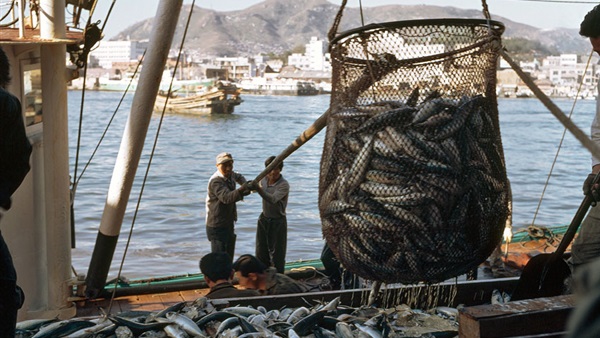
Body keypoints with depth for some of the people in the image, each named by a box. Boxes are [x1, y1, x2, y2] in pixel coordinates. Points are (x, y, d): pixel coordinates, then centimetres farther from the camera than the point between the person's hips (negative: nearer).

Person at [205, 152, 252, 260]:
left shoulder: (230, 175, 5)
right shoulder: (216, 181, -23)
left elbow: (238, 176, 30)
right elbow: (226, 197, -39)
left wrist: (245, 185, 9)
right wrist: (241, 190, -54)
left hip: (228, 223, 9)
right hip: (217, 227, -9)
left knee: (228, 259, 18)